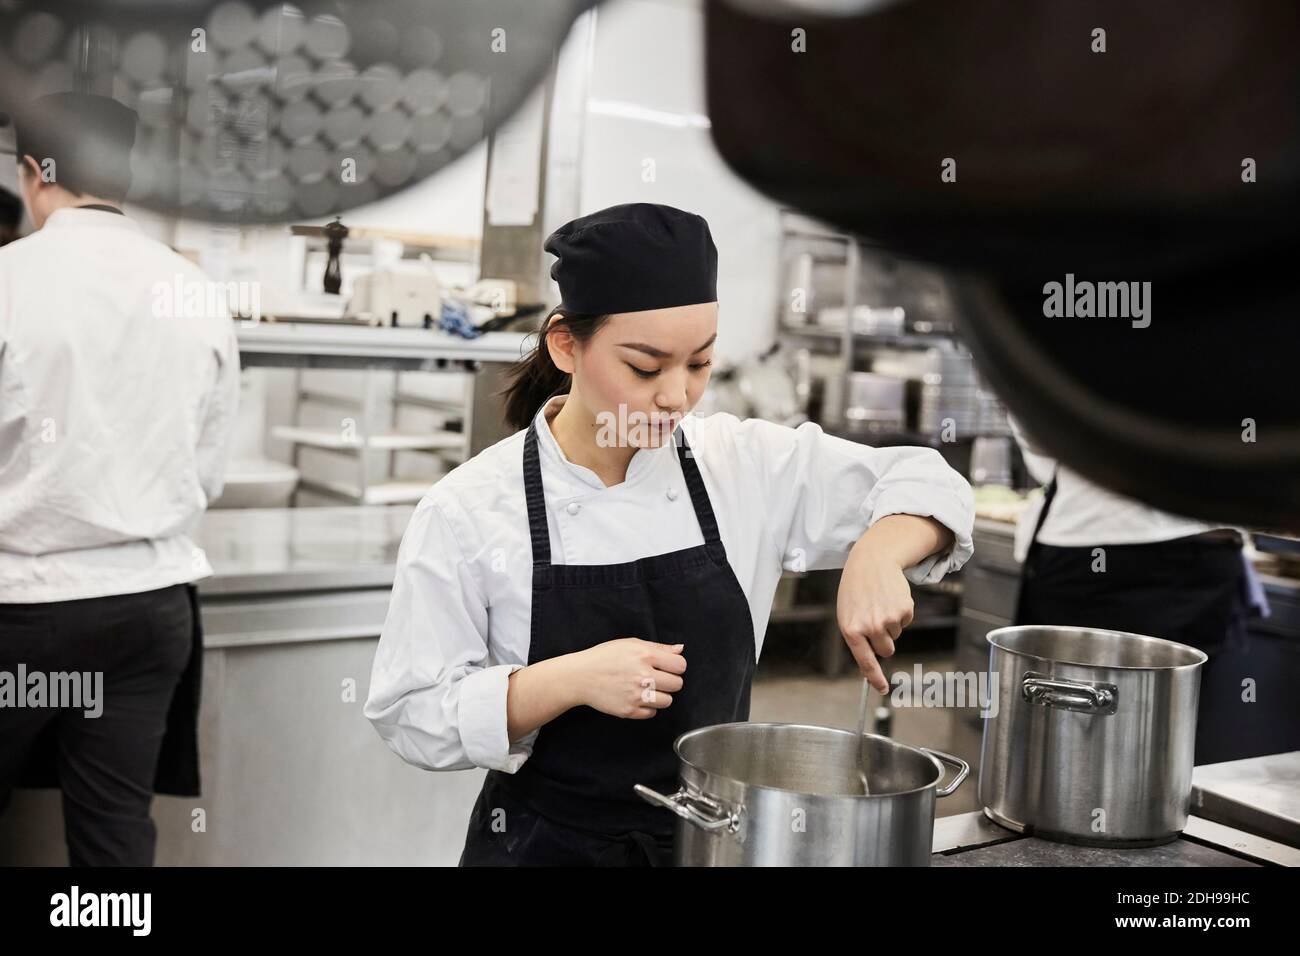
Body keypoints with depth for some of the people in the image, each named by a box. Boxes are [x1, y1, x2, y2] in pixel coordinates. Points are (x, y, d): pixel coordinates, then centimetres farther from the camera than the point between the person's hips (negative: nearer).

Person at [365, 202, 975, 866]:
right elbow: (410, 713, -13)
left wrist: (876, 556, -22)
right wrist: (571, 680, -29)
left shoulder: (746, 465, -9)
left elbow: (925, 485, 0)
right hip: (546, 846, -3)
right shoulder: (468, 510, -16)